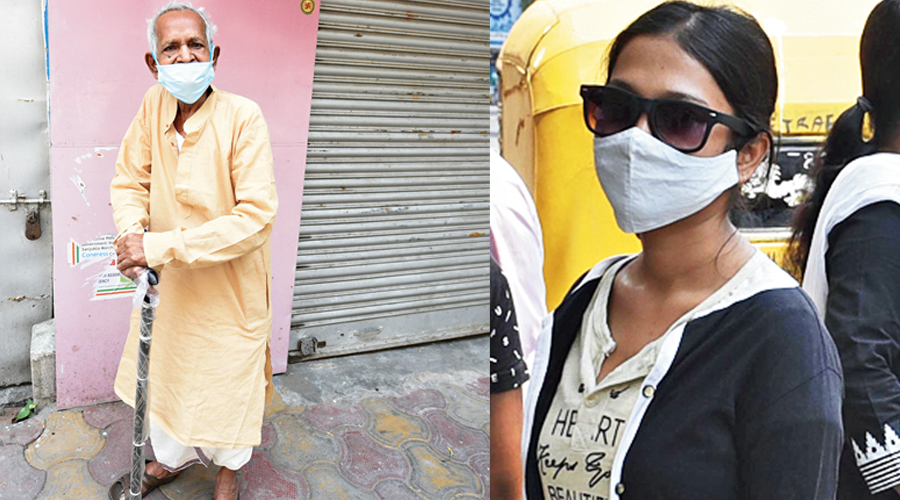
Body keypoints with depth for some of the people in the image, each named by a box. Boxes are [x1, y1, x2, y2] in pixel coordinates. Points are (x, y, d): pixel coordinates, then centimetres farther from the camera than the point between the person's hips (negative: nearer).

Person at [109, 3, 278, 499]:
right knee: (165, 369, 22)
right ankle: (171, 457, 51)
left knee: (228, 378, 14)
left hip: (229, 286, -4)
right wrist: (131, 231, -19)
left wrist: (159, 247, -30)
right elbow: (129, 181, 4)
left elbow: (256, 217, -29)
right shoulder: (153, 105, -6)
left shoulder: (243, 117, -22)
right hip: (168, 284, 5)